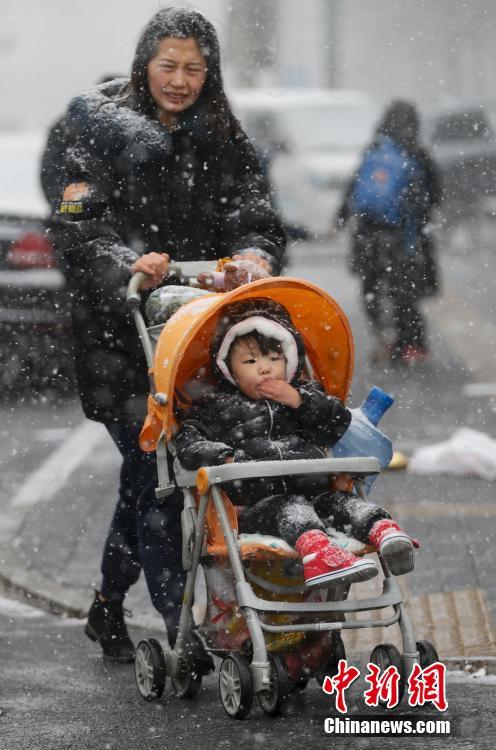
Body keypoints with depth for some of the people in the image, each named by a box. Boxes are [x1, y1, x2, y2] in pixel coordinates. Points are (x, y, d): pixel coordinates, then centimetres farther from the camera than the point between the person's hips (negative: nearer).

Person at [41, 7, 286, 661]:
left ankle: (109, 607, 29)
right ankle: (180, 628, -13)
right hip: (115, 328, -4)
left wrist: (254, 254, -23)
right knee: (153, 468, -11)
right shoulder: (96, 123, -1)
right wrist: (127, 263, -28)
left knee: (145, 471, 11)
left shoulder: (223, 139, 10)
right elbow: (74, 223, -10)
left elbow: (255, 215, 0)